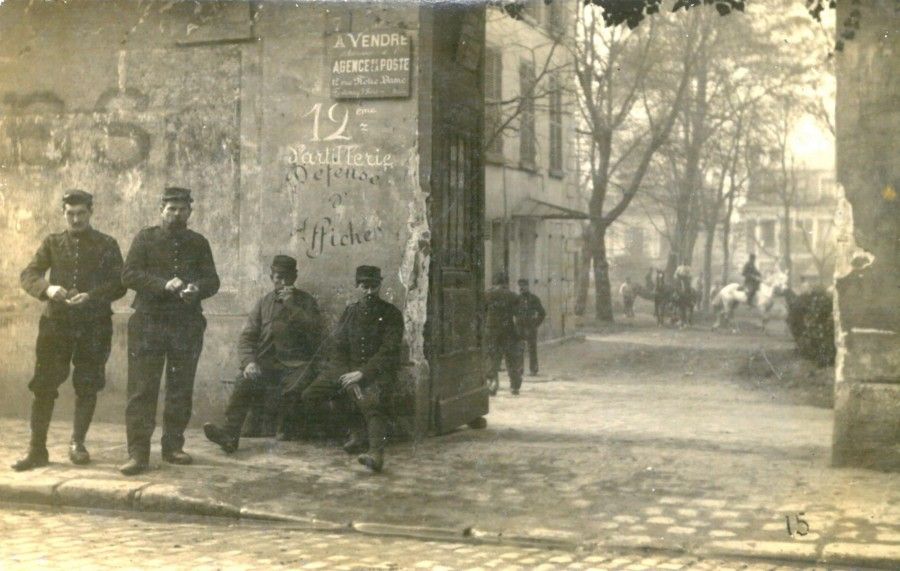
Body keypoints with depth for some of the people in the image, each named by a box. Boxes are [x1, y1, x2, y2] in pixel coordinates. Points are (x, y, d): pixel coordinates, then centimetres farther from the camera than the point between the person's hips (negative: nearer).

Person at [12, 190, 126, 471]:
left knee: (87, 385, 3)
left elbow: (119, 284, -3)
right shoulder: (52, 243, 10)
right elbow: (28, 274, 0)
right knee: (43, 385, -2)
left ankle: (78, 443, 19)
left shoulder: (107, 245, 5)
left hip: (94, 325, -1)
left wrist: (92, 296, -20)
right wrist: (47, 288, -21)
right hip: (56, 323, 1)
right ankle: (37, 449, 4)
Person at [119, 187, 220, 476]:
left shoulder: (199, 243, 11)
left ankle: (173, 446, 19)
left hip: (187, 324, 3)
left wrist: (197, 288, -17)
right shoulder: (145, 238, 3)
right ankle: (138, 453, -4)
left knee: (181, 389, 8)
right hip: (148, 322, -3)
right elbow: (129, 275, -7)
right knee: (141, 388, -5)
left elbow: (212, 280, 7)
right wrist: (163, 284, -21)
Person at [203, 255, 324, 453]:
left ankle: (285, 430, -9)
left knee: (294, 385, -34)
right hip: (266, 362, 2)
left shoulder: (306, 301, 11)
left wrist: (293, 307, -12)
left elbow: (315, 331, -5)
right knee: (244, 381, -28)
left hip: (295, 364, -2)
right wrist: (249, 362, -9)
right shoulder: (264, 303, 16)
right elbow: (247, 336, 9)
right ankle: (230, 433, -36)